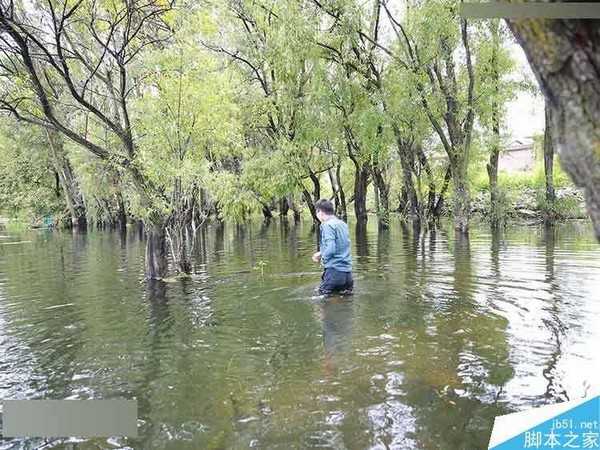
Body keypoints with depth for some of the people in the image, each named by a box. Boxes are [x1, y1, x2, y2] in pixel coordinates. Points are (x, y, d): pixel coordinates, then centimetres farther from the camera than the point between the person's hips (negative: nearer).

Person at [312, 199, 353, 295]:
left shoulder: (327, 225, -12)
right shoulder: (343, 224, 13)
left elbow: (330, 249, -21)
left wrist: (323, 258, -2)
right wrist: (321, 253, 21)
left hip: (335, 270, -8)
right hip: (347, 271, 8)